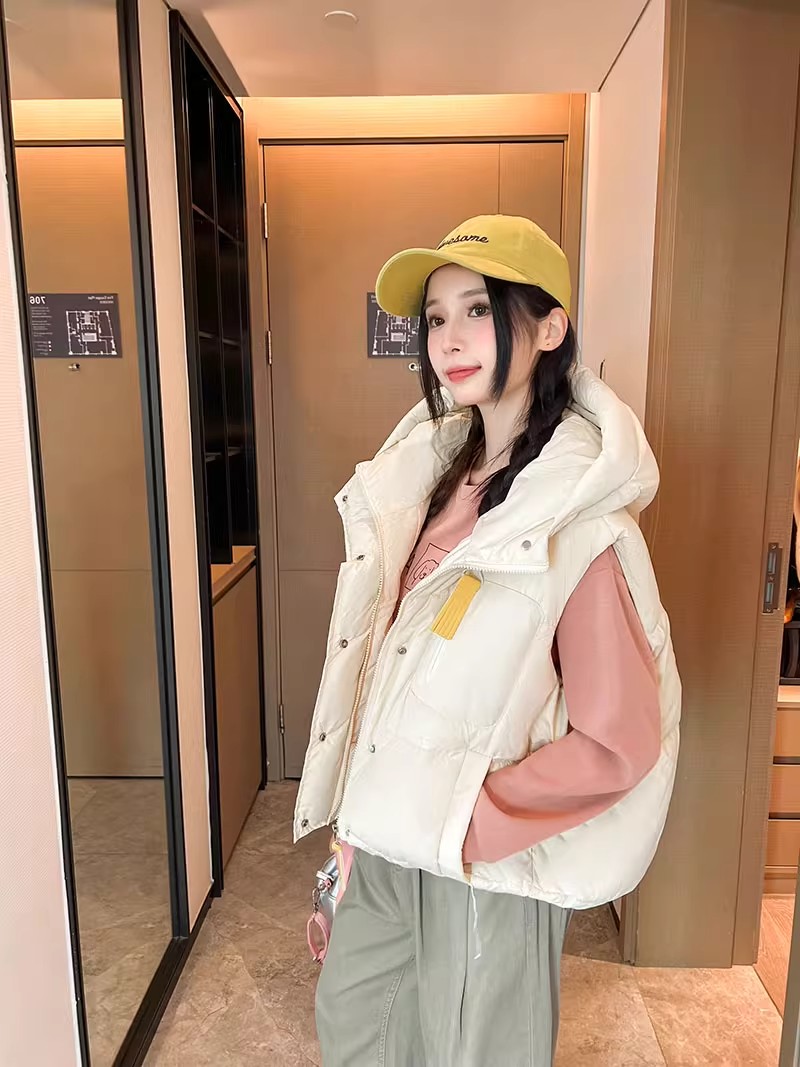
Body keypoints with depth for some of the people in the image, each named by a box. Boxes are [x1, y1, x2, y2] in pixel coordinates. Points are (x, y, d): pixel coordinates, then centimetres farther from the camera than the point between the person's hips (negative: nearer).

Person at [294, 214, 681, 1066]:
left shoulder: (581, 524, -22)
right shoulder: (433, 471, -1)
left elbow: (618, 744, -18)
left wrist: (465, 820, -18)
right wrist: (362, 803, 8)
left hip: (484, 857, -6)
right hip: (387, 834, 7)